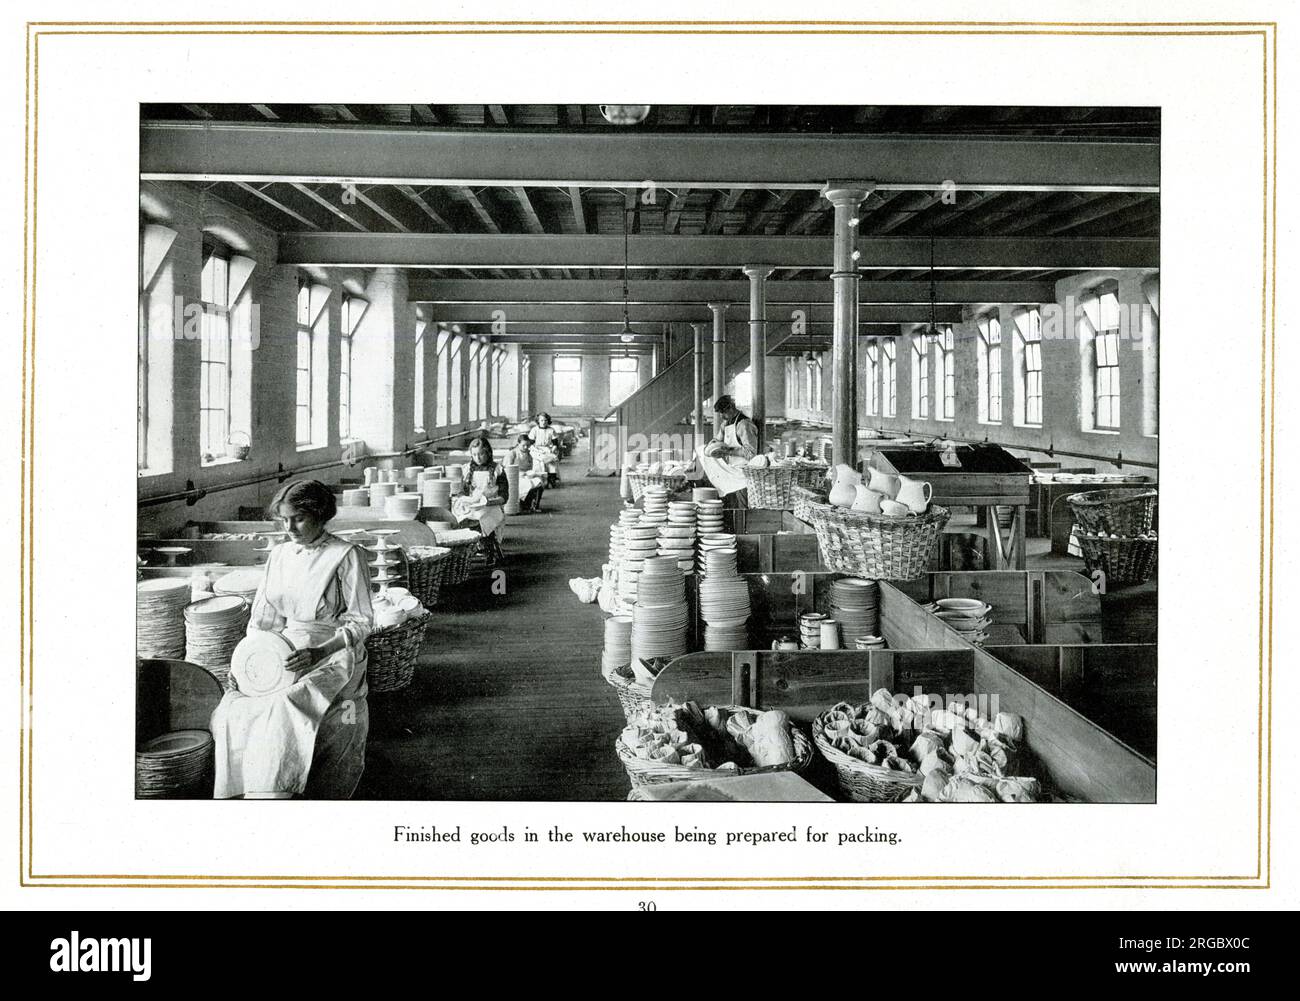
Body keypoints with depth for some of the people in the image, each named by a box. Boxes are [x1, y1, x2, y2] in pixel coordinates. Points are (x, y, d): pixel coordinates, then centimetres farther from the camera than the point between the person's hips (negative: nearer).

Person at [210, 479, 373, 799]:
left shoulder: (346, 556, -7)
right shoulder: (279, 555, 11)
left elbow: (361, 623, -7)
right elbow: (264, 617, 14)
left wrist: (316, 653, -20)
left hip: (334, 654, -6)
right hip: (286, 651, 6)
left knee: (285, 709, -31)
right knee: (234, 709, -18)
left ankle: (271, 794, -26)